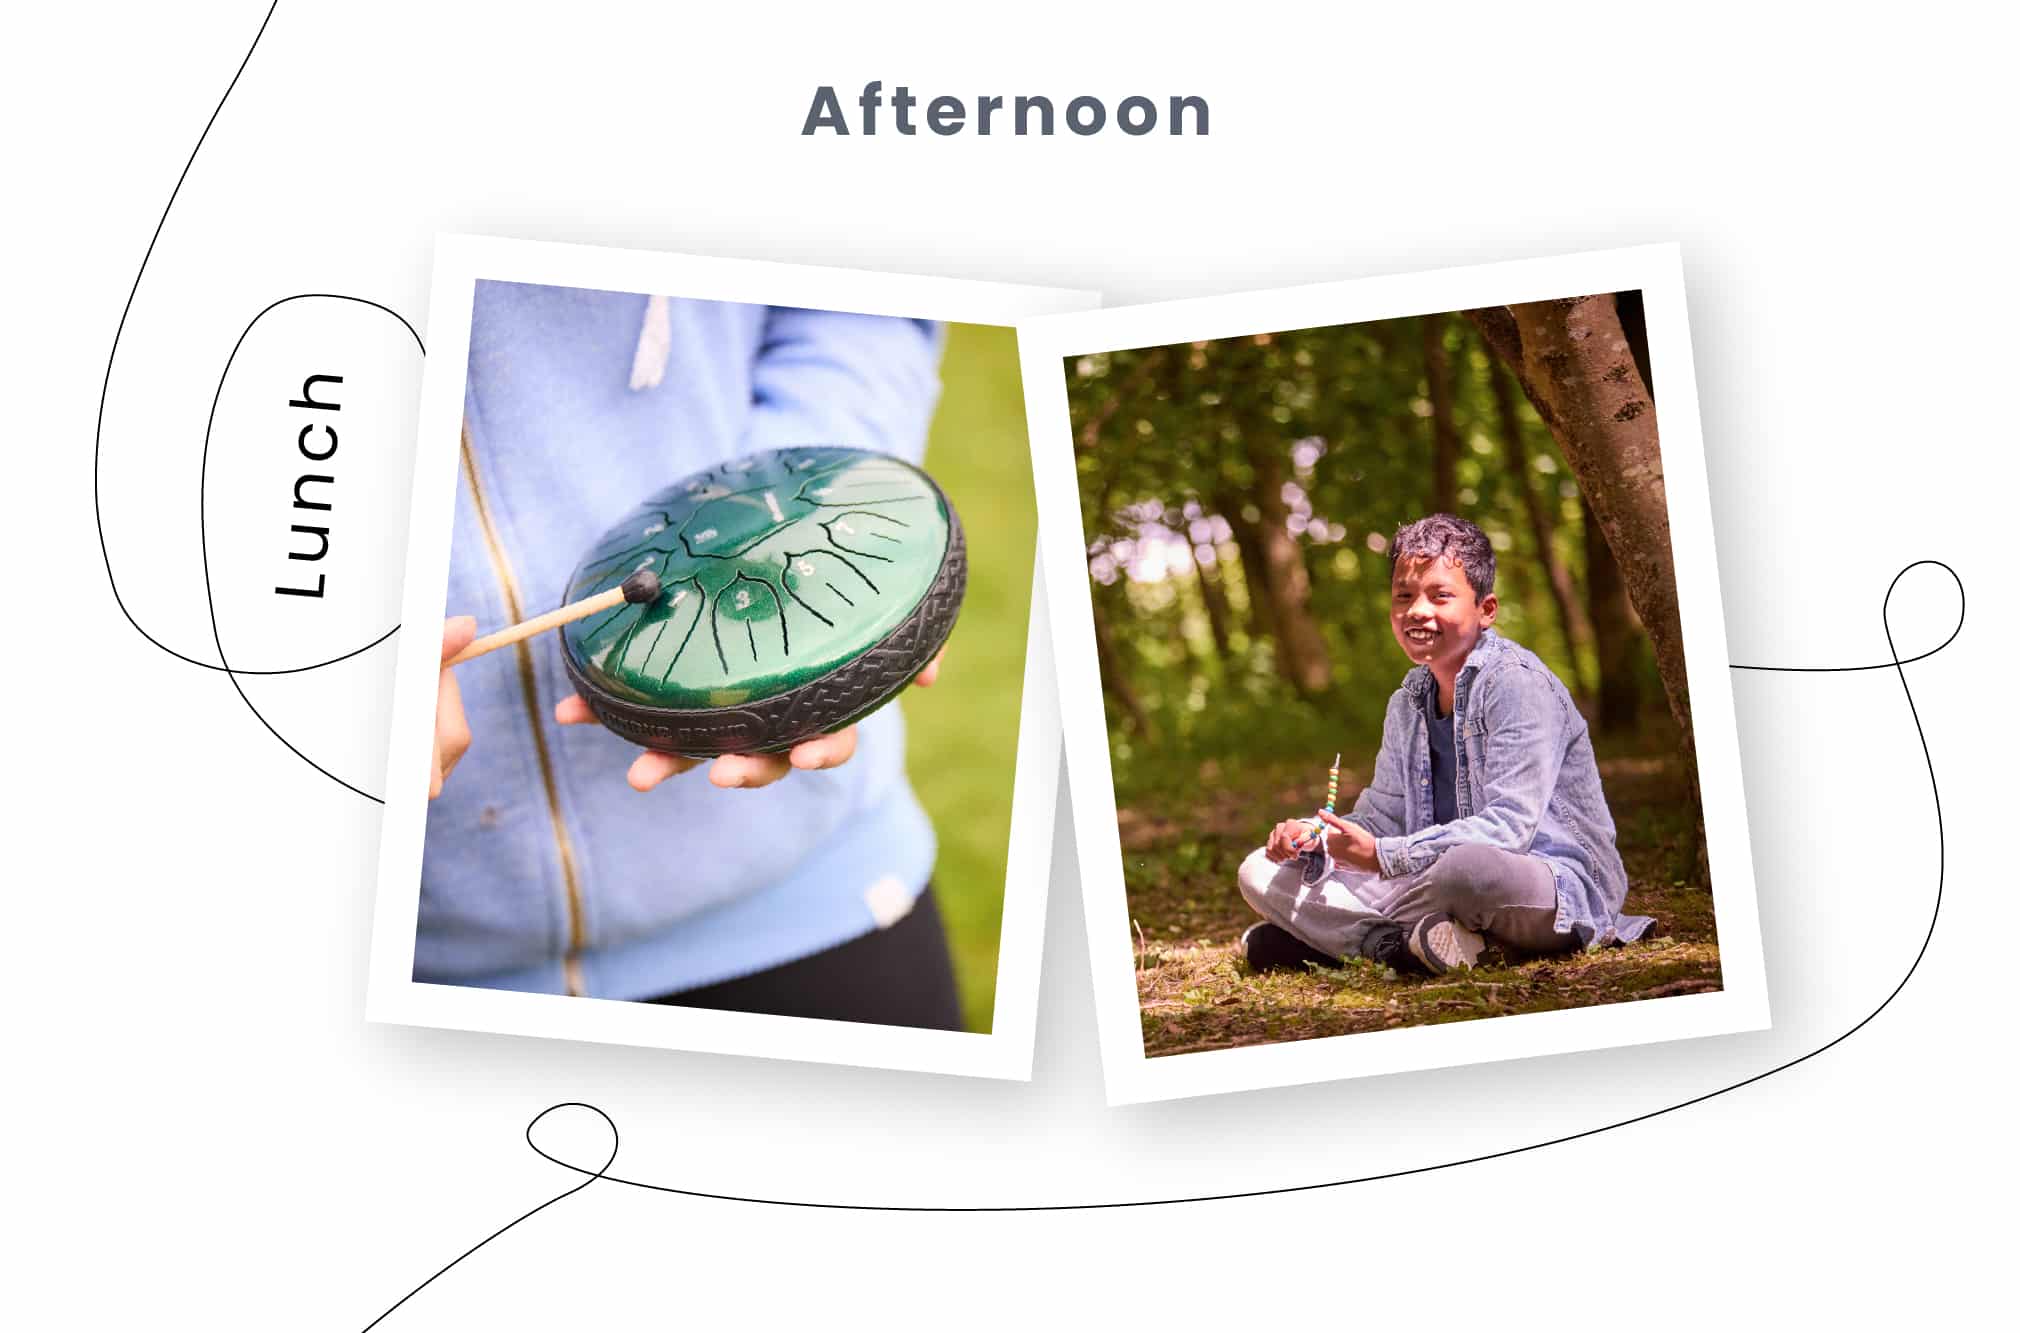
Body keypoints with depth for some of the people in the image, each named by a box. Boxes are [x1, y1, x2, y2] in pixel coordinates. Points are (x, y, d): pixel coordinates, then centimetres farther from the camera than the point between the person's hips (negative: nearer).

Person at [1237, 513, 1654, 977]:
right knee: (1261, 872, 1)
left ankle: (1337, 936, -16)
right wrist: (1315, 838, -8)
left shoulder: (1517, 683, -15)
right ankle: (1404, 945, -18)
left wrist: (1383, 856, -28)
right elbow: (1380, 819, 14)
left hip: (1561, 890, -7)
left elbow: (1509, 827, -24)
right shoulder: (1409, 703, 10)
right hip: (1445, 879, 7)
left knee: (1469, 868, -44)